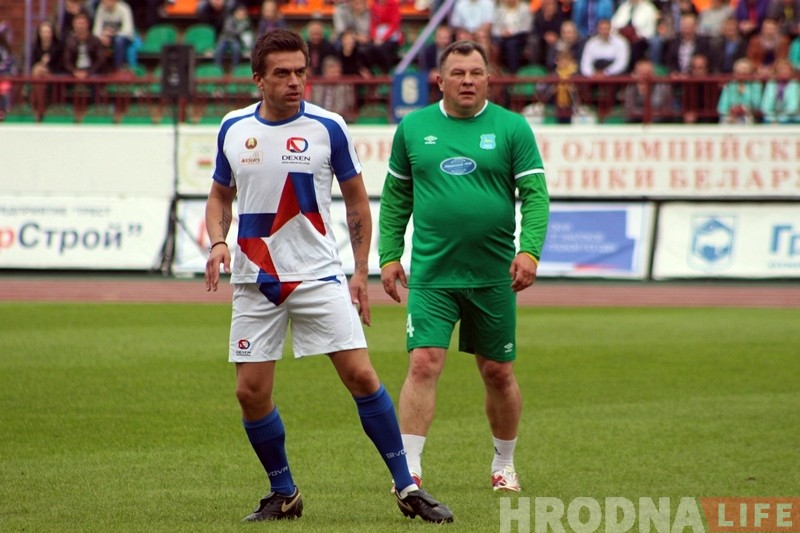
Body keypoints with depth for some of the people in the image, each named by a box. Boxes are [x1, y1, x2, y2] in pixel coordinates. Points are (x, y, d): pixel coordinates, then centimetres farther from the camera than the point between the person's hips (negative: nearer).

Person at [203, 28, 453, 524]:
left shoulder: (327, 127, -5)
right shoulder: (234, 128, 3)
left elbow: (356, 199, 5)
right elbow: (221, 195, 16)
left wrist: (361, 273, 2)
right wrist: (217, 242, -4)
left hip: (320, 277, -3)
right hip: (256, 281, 3)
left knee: (361, 374, -10)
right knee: (251, 391, 0)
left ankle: (407, 486, -1)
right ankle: (283, 493, 19)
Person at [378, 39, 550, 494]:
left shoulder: (512, 128, 0)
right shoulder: (413, 128, 5)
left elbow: (535, 195, -4)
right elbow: (395, 197, 12)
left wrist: (530, 251, -17)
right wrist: (389, 256, 5)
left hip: (493, 276, 0)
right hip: (431, 275, 0)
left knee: (498, 373, 10)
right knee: (424, 364, -12)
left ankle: (504, 465, 28)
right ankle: (410, 471, -12)